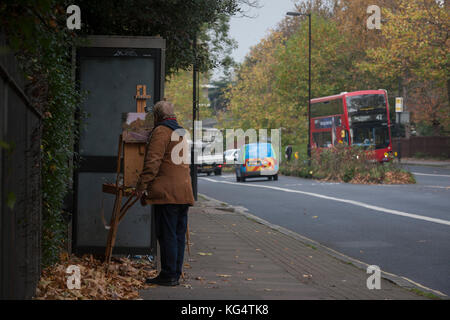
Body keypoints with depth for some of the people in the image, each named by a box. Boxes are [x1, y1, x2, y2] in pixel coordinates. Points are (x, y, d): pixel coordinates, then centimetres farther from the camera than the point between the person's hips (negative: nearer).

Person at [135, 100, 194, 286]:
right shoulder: (180, 132, 22)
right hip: (184, 191, 9)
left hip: (167, 193, -9)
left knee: (167, 234, -7)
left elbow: (153, 162, -14)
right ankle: (176, 274, 12)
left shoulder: (161, 131, -6)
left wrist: (142, 185, -9)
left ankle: (169, 275, -6)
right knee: (179, 234, 9)